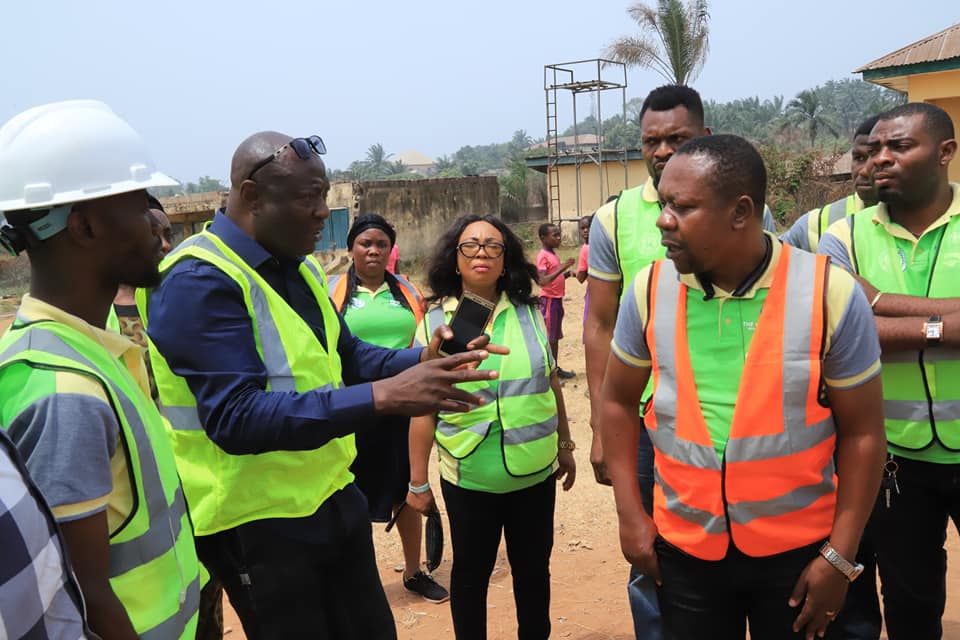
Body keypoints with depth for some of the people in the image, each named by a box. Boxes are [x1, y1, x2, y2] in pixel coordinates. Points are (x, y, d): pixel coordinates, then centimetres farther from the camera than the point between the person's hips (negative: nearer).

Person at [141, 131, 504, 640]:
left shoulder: (299, 266, 6)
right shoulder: (199, 282, -21)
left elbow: (346, 356, 14)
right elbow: (235, 417, -30)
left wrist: (420, 362, -7)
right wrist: (383, 396, -37)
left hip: (332, 497, 8)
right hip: (257, 520, -8)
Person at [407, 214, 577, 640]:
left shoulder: (529, 314, 0)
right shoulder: (435, 323, -7)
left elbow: (551, 384, 10)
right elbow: (423, 410, -5)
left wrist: (565, 445, 15)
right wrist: (418, 481, -3)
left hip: (536, 473, 2)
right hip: (468, 479, -2)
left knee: (534, 570, 17)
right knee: (470, 574, 14)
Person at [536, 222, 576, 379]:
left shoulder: (552, 254, 13)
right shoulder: (543, 256, -15)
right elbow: (542, 281, -27)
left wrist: (566, 274, 3)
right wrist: (562, 268, -30)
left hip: (557, 299, 9)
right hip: (549, 300, -9)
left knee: (556, 336, 14)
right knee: (548, 337, -3)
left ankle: (556, 368, 22)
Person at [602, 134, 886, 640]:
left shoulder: (830, 293, -14)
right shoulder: (649, 289, -8)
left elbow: (861, 431, -7)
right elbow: (618, 400, 4)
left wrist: (840, 557, -7)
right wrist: (630, 513, 0)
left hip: (797, 550, -1)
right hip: (683, 548, 2)